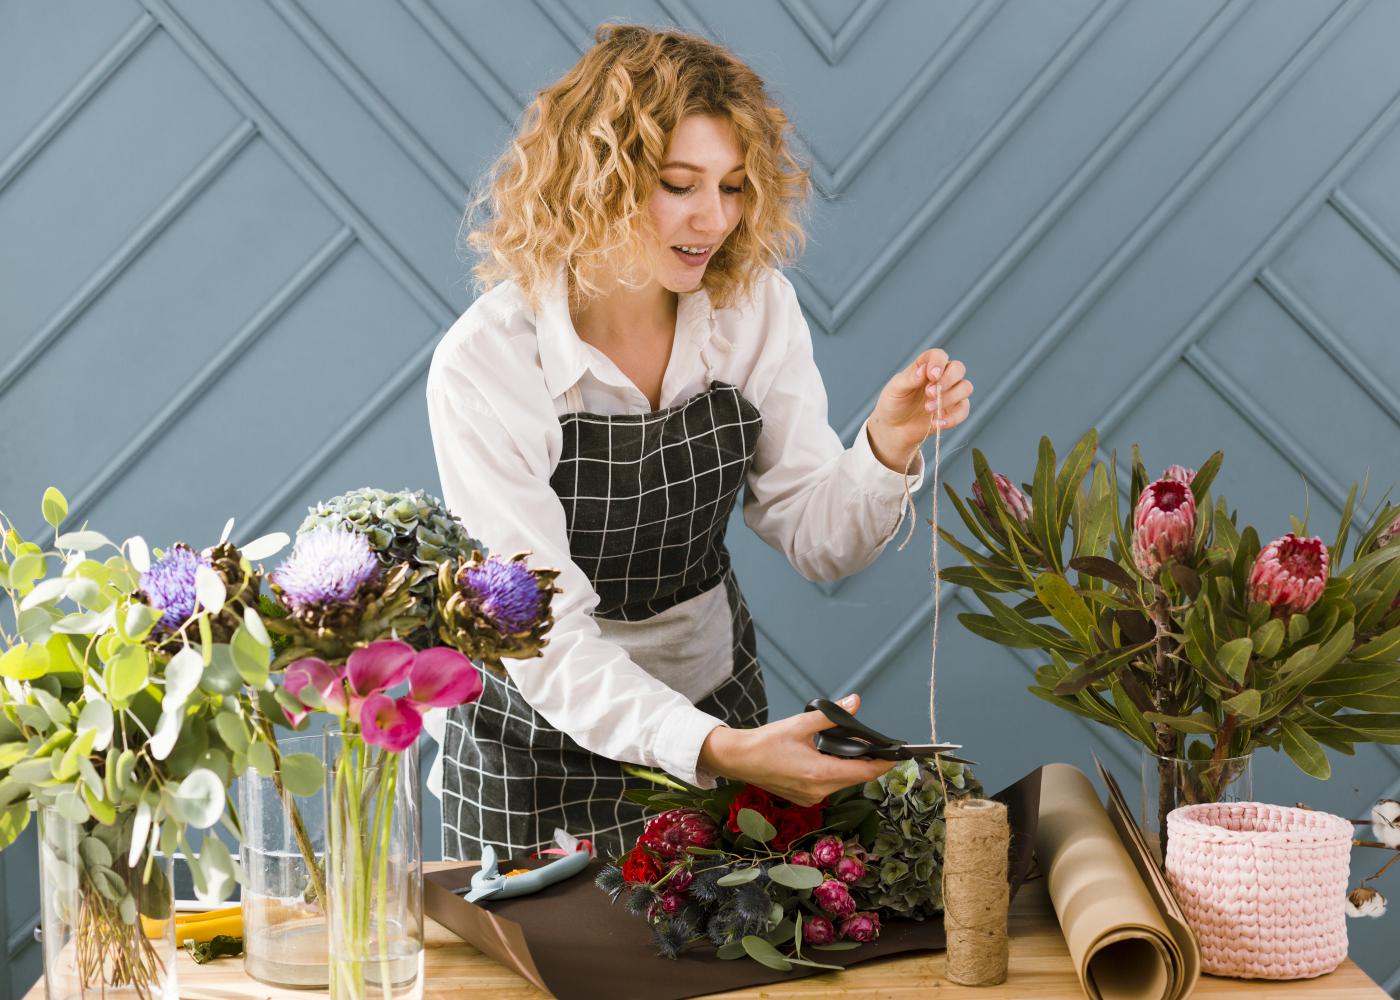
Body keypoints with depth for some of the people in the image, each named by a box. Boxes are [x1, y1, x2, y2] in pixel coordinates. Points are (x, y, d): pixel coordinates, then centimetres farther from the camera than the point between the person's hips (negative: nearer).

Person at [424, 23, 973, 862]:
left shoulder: (756, 305, -11)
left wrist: (888, 446, -26)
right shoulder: (484, 366, -25)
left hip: (718, 704, 5)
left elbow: (819, 542, -6)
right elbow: (546, 642, -28)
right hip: (543, 746, -4)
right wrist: (716, 751, -41)